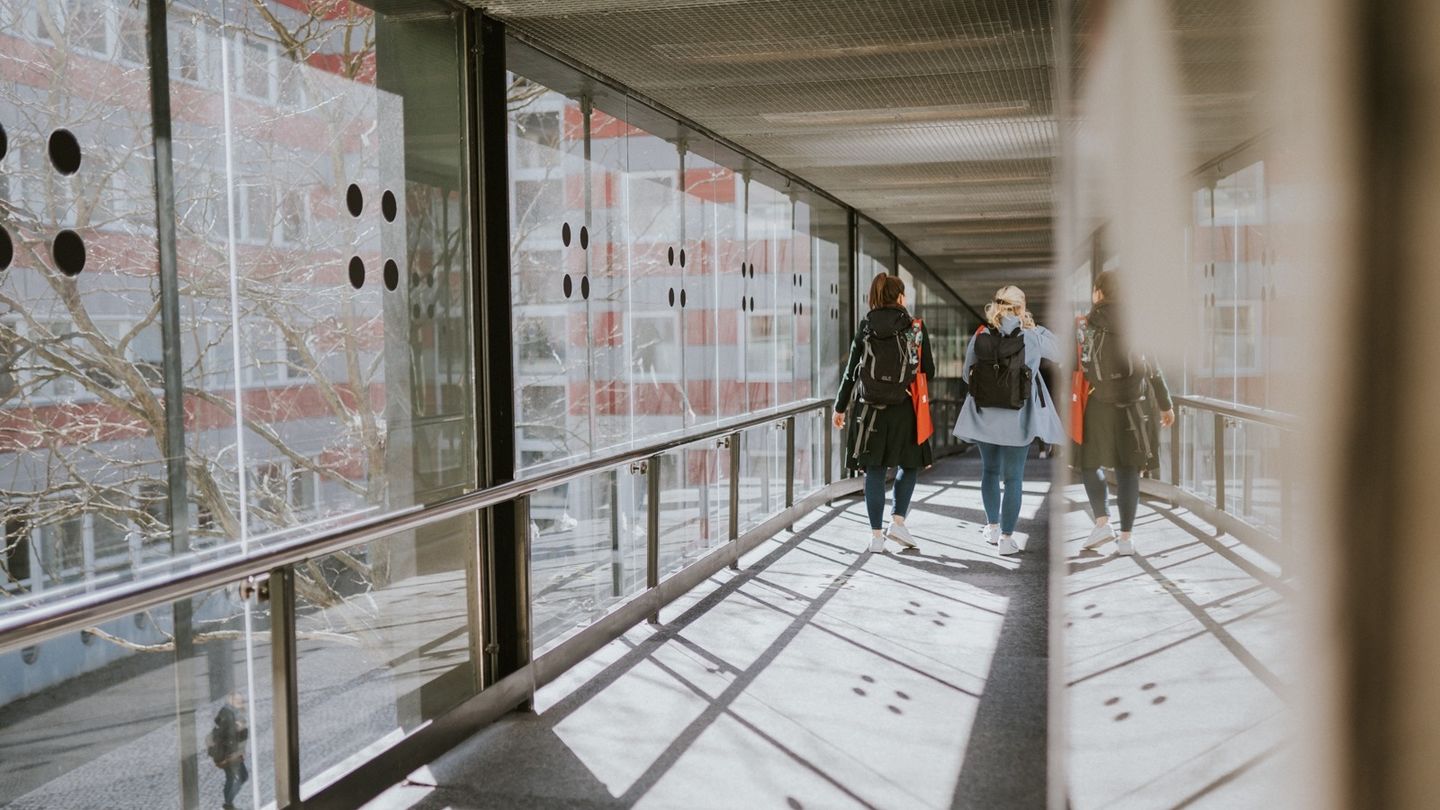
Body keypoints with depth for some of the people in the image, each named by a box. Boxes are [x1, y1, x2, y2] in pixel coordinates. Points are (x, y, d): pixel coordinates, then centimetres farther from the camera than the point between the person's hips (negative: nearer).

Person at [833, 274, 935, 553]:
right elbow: (929, 371, -1)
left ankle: (876, 534, 8)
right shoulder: (916, 328, -4)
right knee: (910, 464, 17)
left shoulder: (865, 329, 1)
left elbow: (851, 372, 3)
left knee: (874, 470, 7)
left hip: (870, 409, 2)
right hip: (904, 408, -1)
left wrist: (840, 407, 12)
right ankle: (897, 521, 4)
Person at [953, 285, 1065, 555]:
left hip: (984, 416, 3)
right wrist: (1036, 326, 11)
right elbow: (1058, 353, 7)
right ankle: (1006, 537, 10)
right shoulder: (1032, 337, -9)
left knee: (990, 470, 21)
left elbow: (966, 373, 5)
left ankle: (992, 528, 33)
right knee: (1013, 478, 6)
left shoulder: (980, 337, -4)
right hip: (1017, 419, -3)